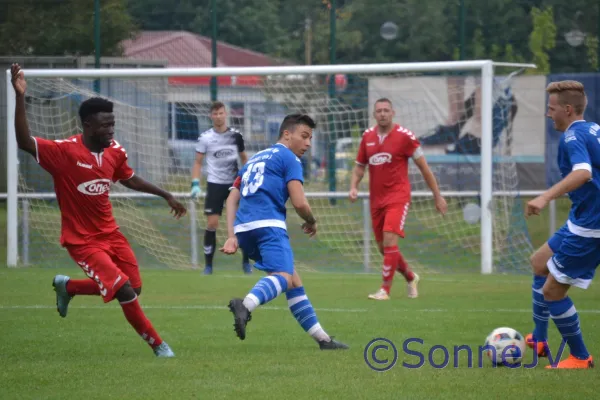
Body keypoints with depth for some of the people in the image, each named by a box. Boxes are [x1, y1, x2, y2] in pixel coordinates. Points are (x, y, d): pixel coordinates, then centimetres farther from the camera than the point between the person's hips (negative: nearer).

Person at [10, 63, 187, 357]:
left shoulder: (115, 151, -2)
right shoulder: (64, 152, -22)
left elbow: (130, 179, 17)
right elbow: (24, 142, -33)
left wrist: (166, 196, 22)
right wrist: (20, 98, -41)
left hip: (110, 233, 7)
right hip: (82, 241, -7)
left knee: (133, 287, 12)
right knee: (125, 292, -15)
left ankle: (67, 287, 33)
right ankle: (158, 346, 6)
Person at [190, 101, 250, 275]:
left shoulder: (235, 135, 1)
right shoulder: (205, 138, -3)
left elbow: (244, 158, 13)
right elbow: (198, 162, 3)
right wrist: (195, 184, -9)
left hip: (235, 183, 1)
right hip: (215, 184, -1)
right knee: (212, 224, -8)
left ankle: (246, 262, 12)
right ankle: (208, 265, 1)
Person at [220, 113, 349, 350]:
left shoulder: (255, 159, 29)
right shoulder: (289, 159, 6)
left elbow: (232, 199, 21)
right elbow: (300, 203, -4)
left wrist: (232, 236, 14)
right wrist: (312, 222, 17)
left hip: (243, 228, 8)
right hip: (268, 224, -8)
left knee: (294, 281, 18)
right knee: (284, 277, -27)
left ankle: (322, 338, 20)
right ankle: (246, 304, -57)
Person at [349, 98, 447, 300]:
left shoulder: (404, 136, -7)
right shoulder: (367, 136, 7)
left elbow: (424, 167, -2)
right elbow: (360, 166, 18)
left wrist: (437, 196, 1)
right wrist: (353, 187, -1)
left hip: (397, 197, -6)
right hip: (376, 199, 6)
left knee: (390, 241, -19)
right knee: (383, 247, 10)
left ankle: (385, 289, -14)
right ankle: (410, 277, 35)